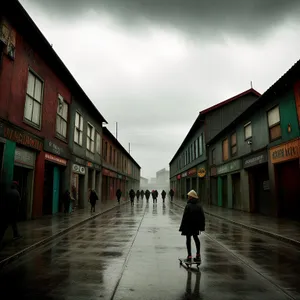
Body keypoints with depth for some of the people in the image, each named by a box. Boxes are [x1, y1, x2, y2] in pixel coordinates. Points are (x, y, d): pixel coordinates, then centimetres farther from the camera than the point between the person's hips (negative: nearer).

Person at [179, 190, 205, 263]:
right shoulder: (199, 206, 1)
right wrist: (202, 226, 13)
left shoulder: (188, 206, -18)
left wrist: (182, 227, -11)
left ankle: (189, 256, 6)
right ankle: (198, 254, 24)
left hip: (188, 225, -5)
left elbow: (185, 217, -17)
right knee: (196, 238, 19)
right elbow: (202, 217, 6)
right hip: (196, 226, 5)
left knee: (188, 239, 5)